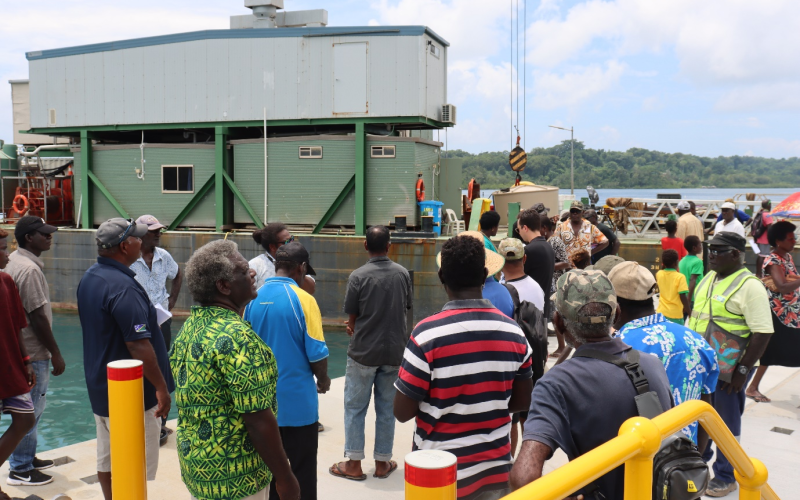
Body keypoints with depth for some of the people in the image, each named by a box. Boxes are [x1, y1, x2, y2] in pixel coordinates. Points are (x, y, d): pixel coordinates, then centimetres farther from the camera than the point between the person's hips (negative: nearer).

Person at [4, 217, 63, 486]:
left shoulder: (15, 261, 9)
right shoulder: (29, 269, -21)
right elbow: (38, 317, -22)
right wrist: (56, 354, -15)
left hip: (22, 349, 10)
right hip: (33, 353, -10)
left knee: (32, 407, 21)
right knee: (30, 411, 1)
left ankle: (26, 457, 33)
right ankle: (20, 470, 12)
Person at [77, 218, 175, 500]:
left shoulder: (89, 278, 5)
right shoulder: (123, 286, -24)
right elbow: (138, 344, -26)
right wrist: (161, 386, -19)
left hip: (101, 386, 9)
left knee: (107, 458, 18)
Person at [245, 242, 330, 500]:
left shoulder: (253, 298, -1)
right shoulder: (302, 299, -15)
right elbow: (316, 353, -15)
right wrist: (323, 379, 5)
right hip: (297, 400, -5)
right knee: (302, 470, 9)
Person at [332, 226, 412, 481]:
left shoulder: (358, 276, -14)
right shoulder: (402, 273, -3)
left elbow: (351, 317, -6)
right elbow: (406, 307, 7)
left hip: (363, 352, -3)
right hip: (394, 352, 3)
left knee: (355, 408, 10)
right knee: (387, 408, 13)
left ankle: (354, 463, 16)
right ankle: (383, 462, 22)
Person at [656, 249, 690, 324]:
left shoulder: (659, 274, 0)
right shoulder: (680, 277, -15)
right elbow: (683, 297, -18)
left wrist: (663, 267, 16)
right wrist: (689, 311, -9)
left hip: (661, 312, 5)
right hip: (675, 314, -5)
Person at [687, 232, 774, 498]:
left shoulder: (749, 286, -16)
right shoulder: (708, 278, 9)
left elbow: (762, 333, -19)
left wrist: (743, 370, -20)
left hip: (727, 370, -7)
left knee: (725, 424, 7)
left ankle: (725, 477, 23)